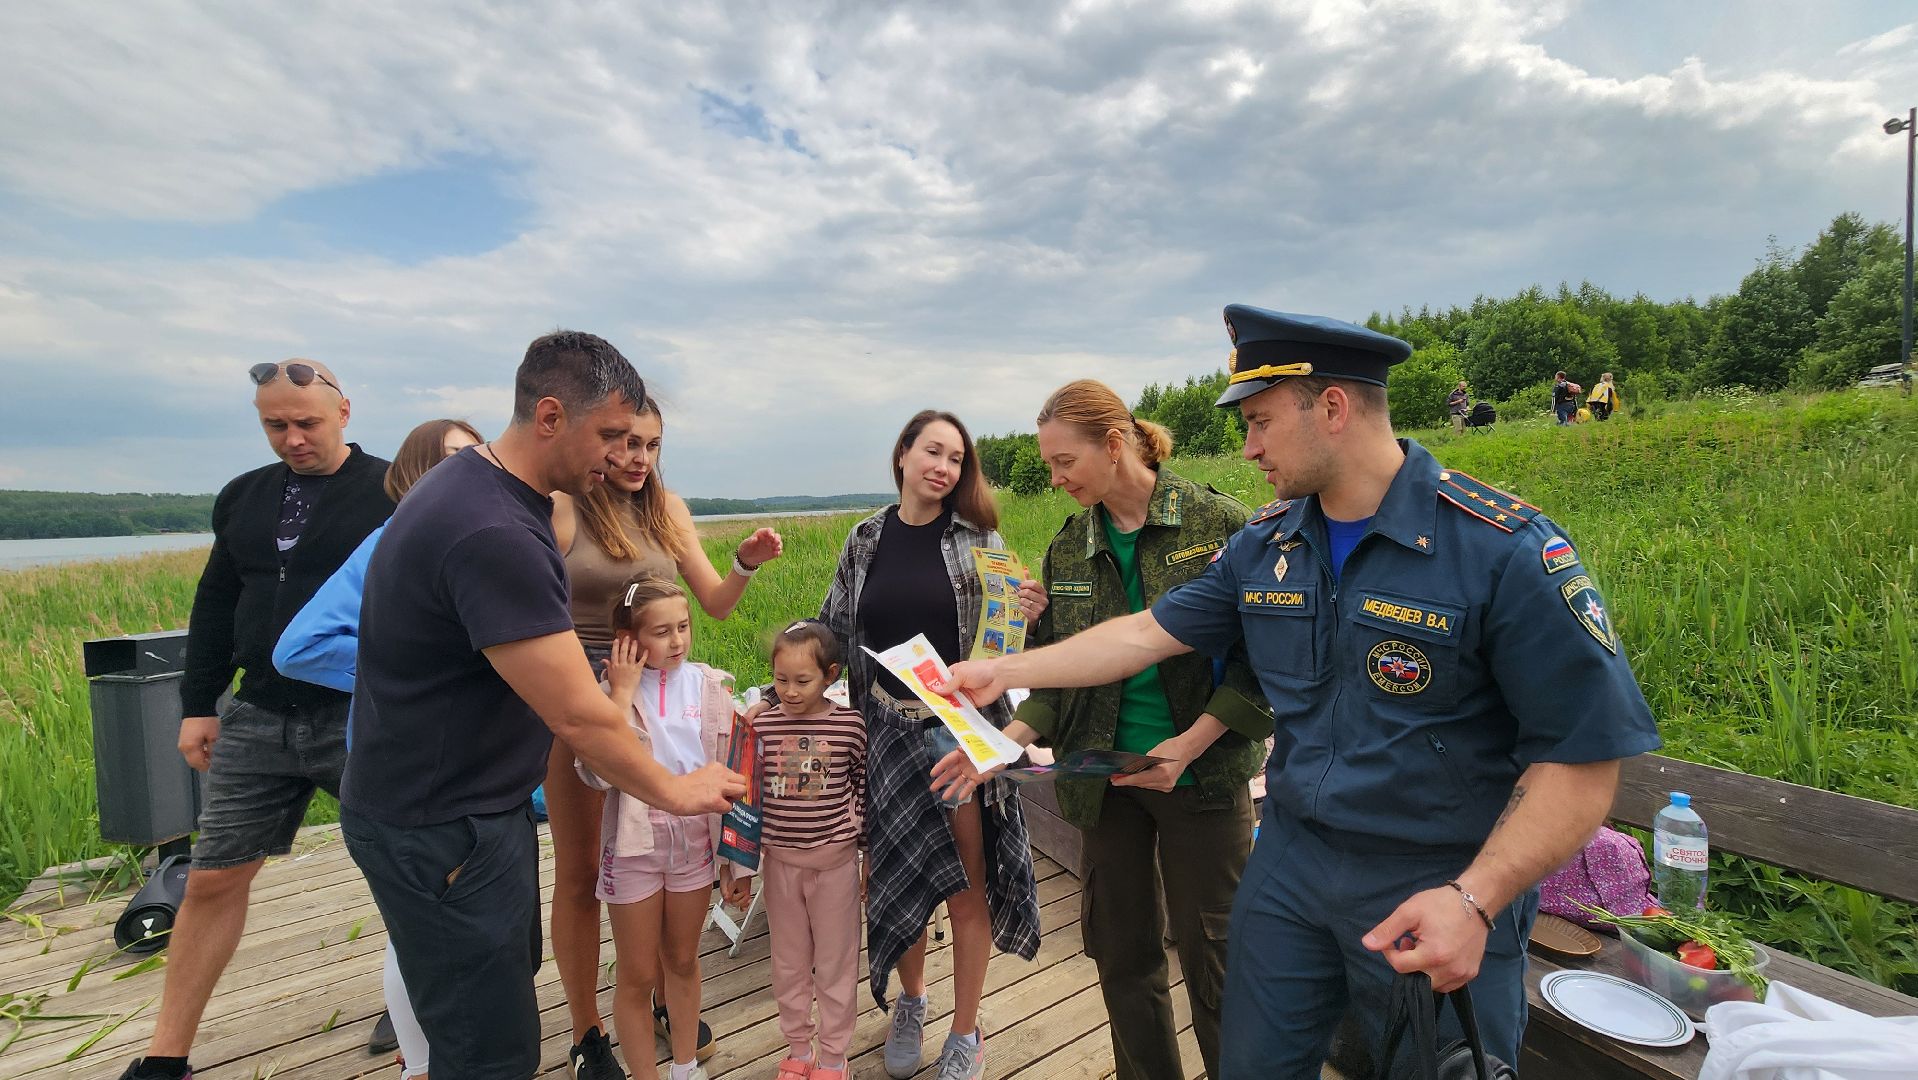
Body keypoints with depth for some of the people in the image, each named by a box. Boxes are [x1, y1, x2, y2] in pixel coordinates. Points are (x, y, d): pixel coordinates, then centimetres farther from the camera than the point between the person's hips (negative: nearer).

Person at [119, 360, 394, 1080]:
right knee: (212, 880, 13)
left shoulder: (392, 491, -8)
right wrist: (198, 705, 13)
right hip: (258, 717, 6)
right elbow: (216, 607, 16)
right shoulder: (243, 497, 11)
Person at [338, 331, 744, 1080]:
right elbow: (578, 714, -27)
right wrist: (673, 792, -12)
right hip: (438, 828, -10)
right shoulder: (491, 533, -30)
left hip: (478, 803, 10)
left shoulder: (486, 485, 3)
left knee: (509, 982, 24)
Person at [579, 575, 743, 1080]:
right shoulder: (610, 691, -11)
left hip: (695, 840, 3)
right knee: (638, 976, 12)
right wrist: (623, 691, -24)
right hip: (635, 845, -2)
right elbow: (599, 773, -26)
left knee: (683, 961, 21)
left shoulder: (712, 685, -5)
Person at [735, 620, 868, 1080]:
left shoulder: (852, 725, -11)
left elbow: (864, 794, -2)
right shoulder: (762, 726, -8)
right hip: (780, 860, 2)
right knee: (789, 960, 18)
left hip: (836, 860, -2)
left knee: (836, 961, 12)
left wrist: (872, 859, 3)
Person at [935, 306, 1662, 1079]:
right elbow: (1148, 633, 3)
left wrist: (1475, 899, -26)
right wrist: (1007, 672, 2)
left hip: (1439, 897, -4)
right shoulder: (1264, 545, -1)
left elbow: (1585, 754, -16)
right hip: (1290, 864, 5)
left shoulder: (1505, 549, -18)